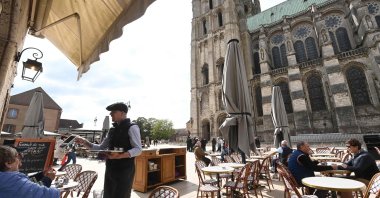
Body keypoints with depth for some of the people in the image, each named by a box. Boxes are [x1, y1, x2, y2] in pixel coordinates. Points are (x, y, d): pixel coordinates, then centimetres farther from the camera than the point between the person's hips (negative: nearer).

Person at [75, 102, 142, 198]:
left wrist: (120, 156, -29)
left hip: (124, 170, -7)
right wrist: (85, 142, 4)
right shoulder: (112, 130, 12)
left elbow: (138, 149, -17)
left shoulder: (132, 127, -12)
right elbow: (101, 147, 16)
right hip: (110, 170, 7)